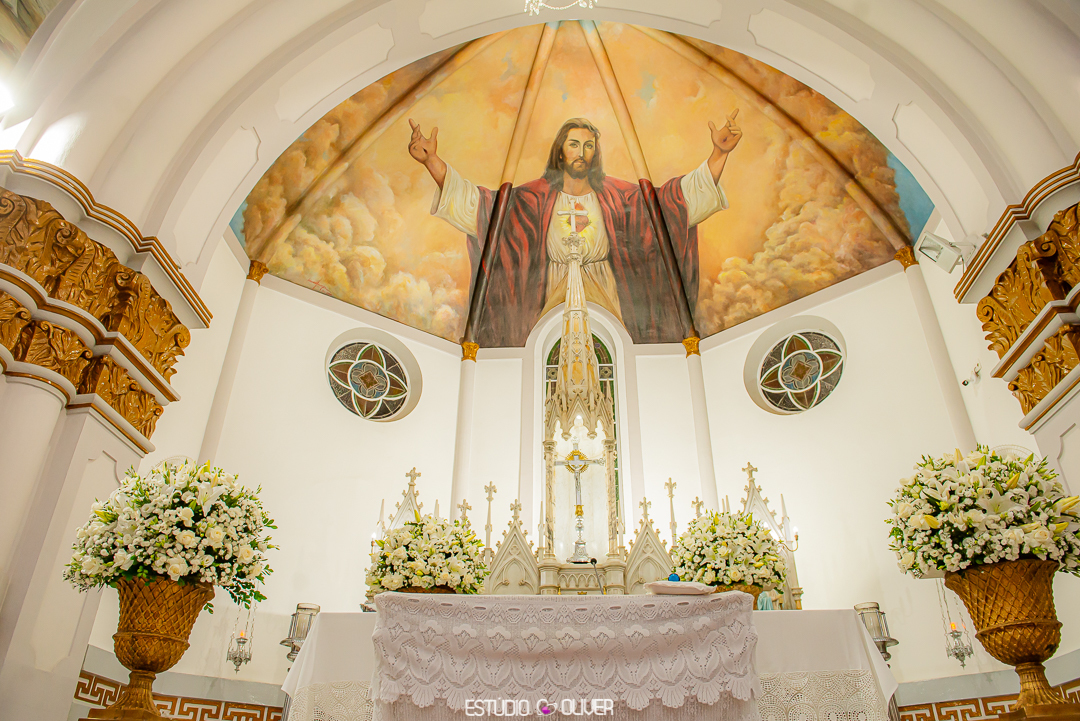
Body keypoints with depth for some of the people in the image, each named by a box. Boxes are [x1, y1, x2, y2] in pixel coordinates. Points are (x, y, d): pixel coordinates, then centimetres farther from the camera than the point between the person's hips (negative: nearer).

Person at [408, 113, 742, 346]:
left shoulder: (614, 195, 5)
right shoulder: (537, 197, 3)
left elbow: (675, 199, 0)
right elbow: (481, 205, -6)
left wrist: (719, 153, -11)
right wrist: (432, 160, -18)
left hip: (604, 301, 1)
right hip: (554, 301, -1)